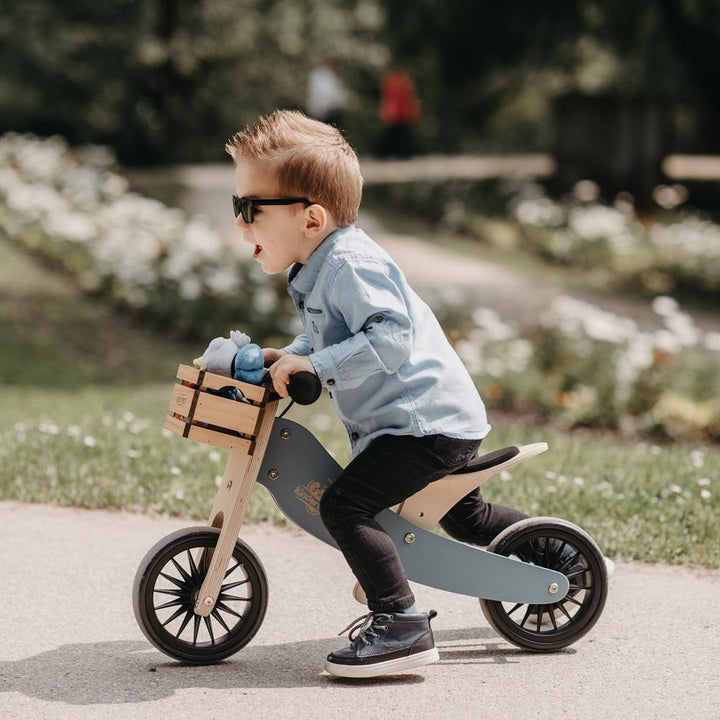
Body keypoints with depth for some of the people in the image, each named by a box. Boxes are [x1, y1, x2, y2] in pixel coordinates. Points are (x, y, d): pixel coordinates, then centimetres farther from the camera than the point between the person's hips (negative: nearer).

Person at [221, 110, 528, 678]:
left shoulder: (351, 264, -20)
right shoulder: (319, 268, 12)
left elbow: (389, 339, -31)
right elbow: (329, 338, 27)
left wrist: (314, 365, -32)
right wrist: (287, 355, 11)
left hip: (427, 424, -11)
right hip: (442, 418, 11)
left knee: (345, 506, -22)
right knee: (465, 517, 29)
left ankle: (401, 624, -21)